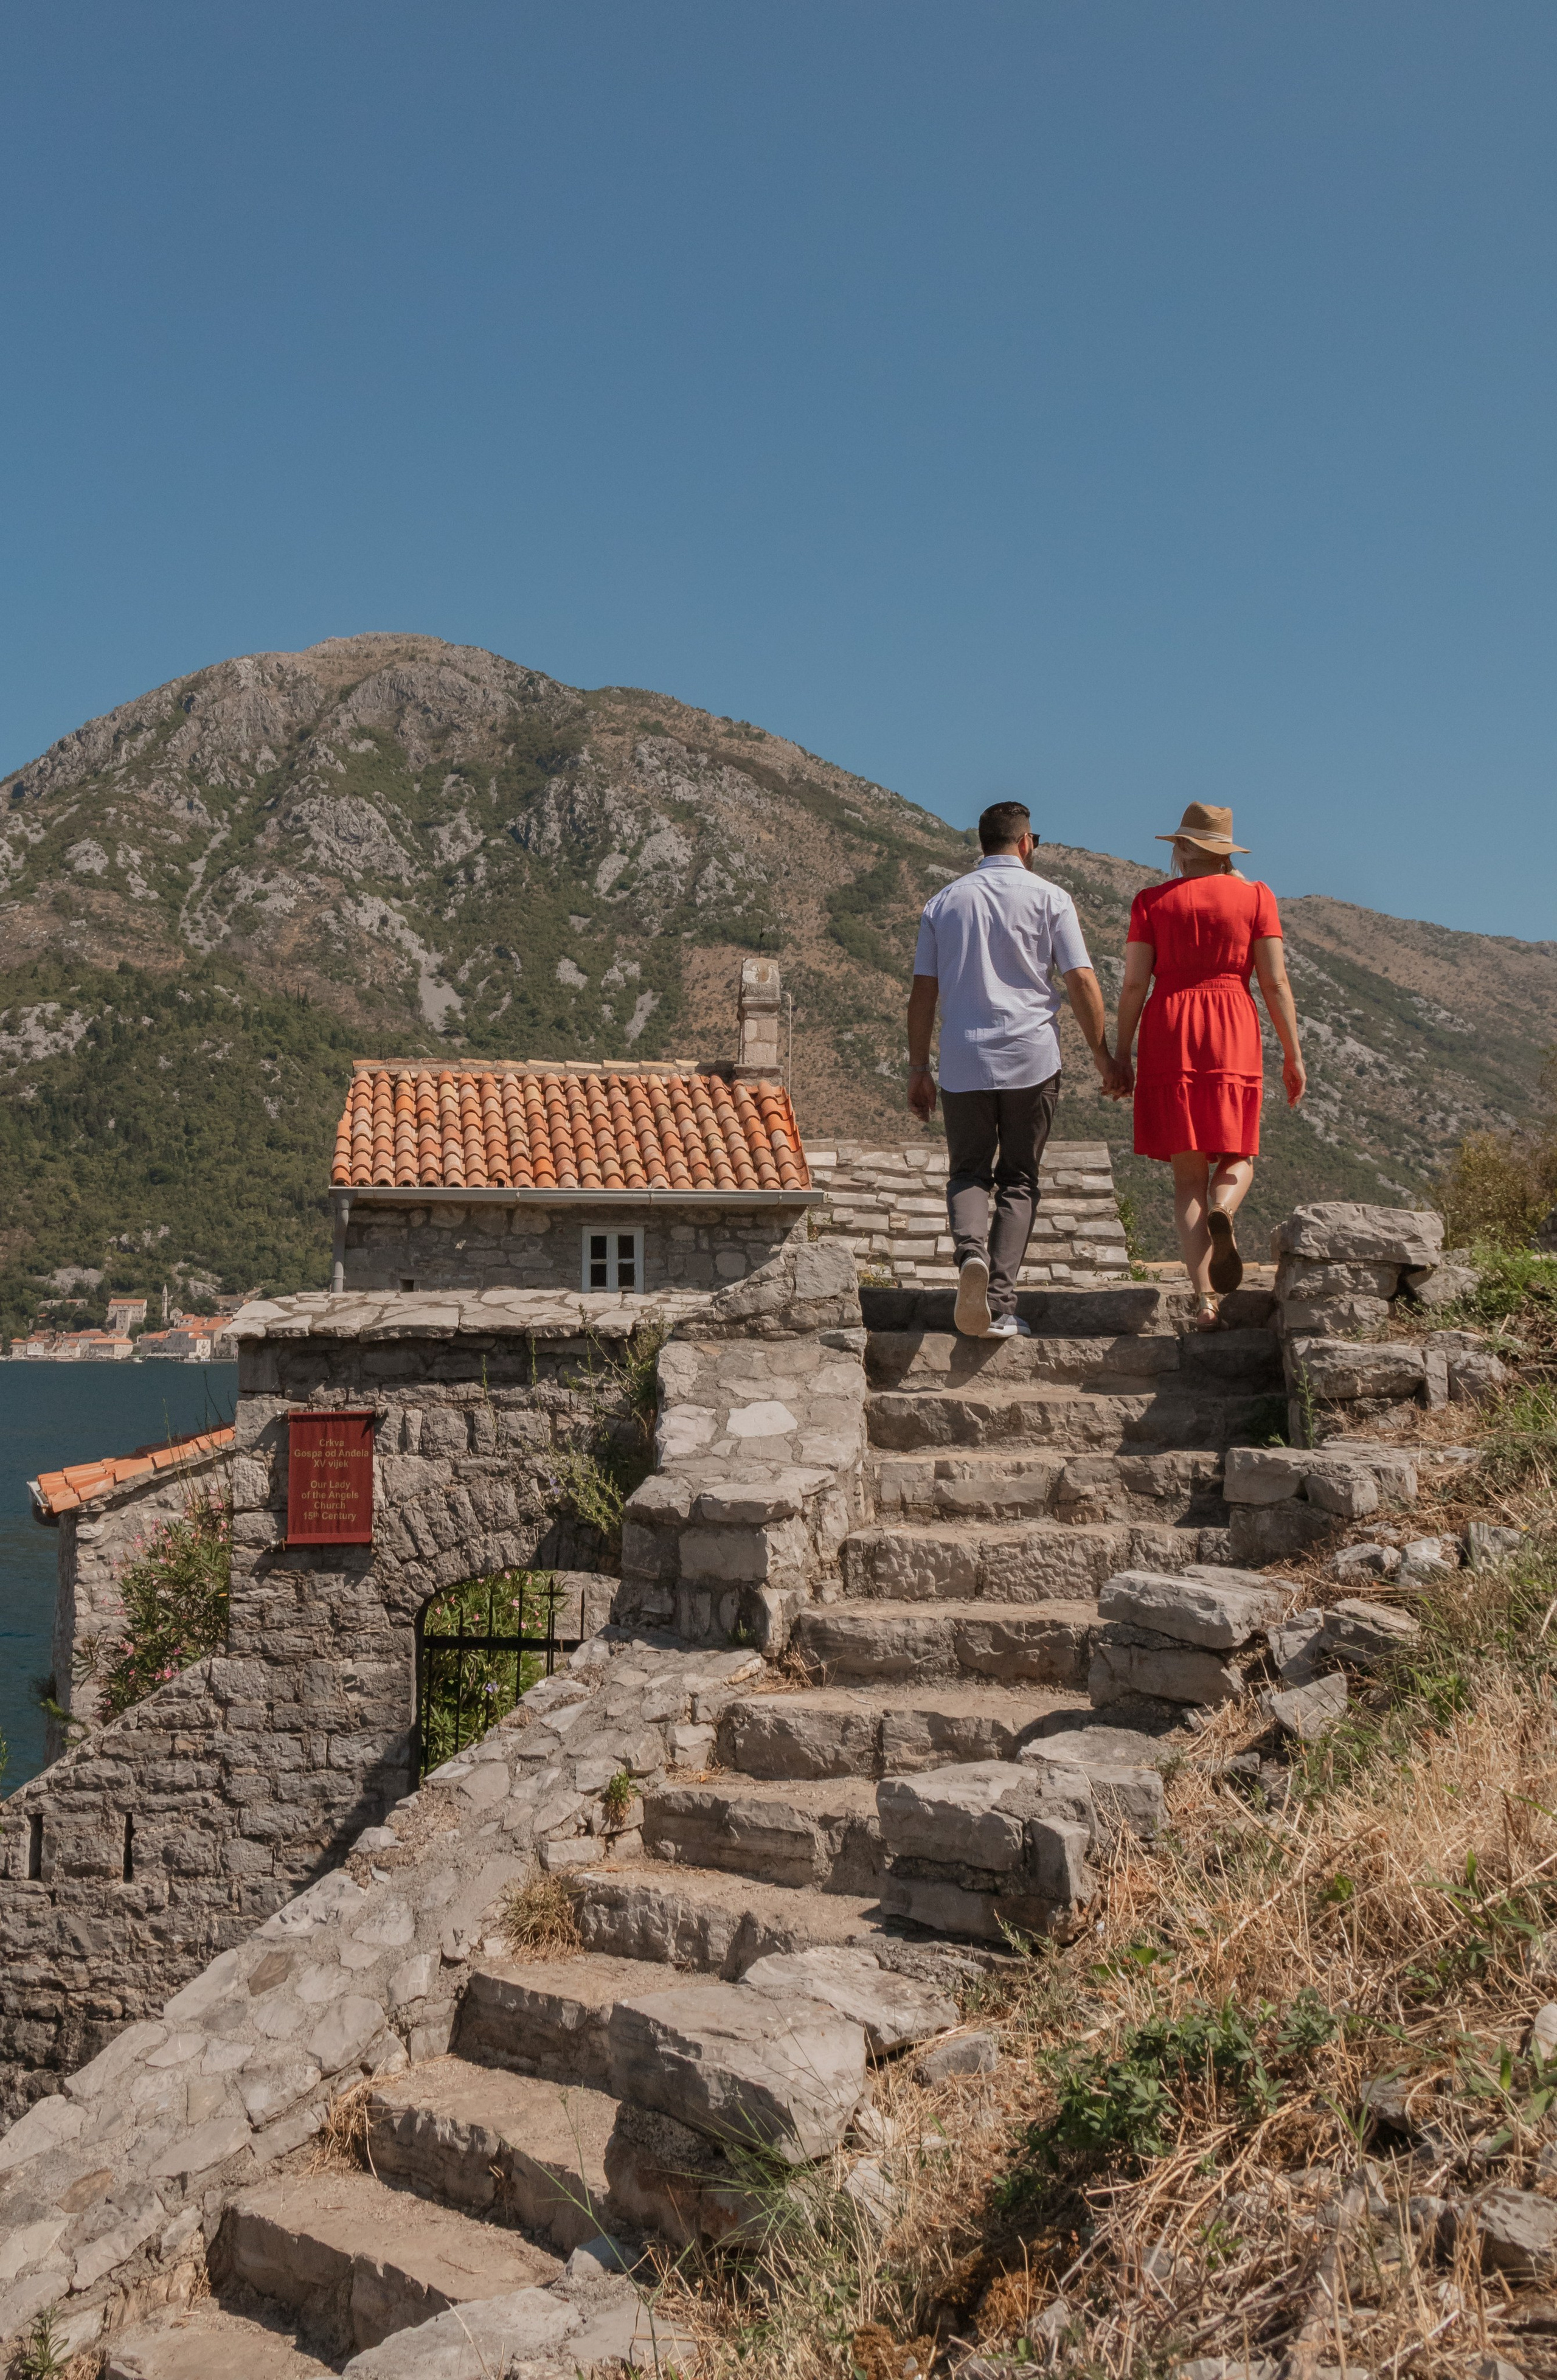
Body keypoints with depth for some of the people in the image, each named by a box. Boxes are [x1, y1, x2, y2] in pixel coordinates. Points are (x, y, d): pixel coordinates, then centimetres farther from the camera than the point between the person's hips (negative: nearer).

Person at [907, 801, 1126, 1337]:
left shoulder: (944, 902, 9)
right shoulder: (1049, 897, 2)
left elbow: (923, 993, 8)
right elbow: (1081, 981, -4)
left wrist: (918, 1068, 13)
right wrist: (1102, 1055, 4)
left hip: (964, 1061, 2)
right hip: (1030, 1057, -1)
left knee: (968, 1172, 12)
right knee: (1018, 1180, 8)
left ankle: (972, 1251, -19)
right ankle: (999, 1303, 0)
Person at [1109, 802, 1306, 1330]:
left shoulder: (1152, 901, 4)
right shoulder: (1255, 897, 4)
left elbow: (1134, 983, 0)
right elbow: (1275, 982, -1)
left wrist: (1122, 1057, 5)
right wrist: (1293, 1055, 4)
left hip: (1168, 1034, 0)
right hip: (1233, 1037, 0)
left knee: (1188, 1174, 5)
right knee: (1236, 1158, 15)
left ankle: (1204, 1299, -6)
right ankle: (1222, 1213, -22)